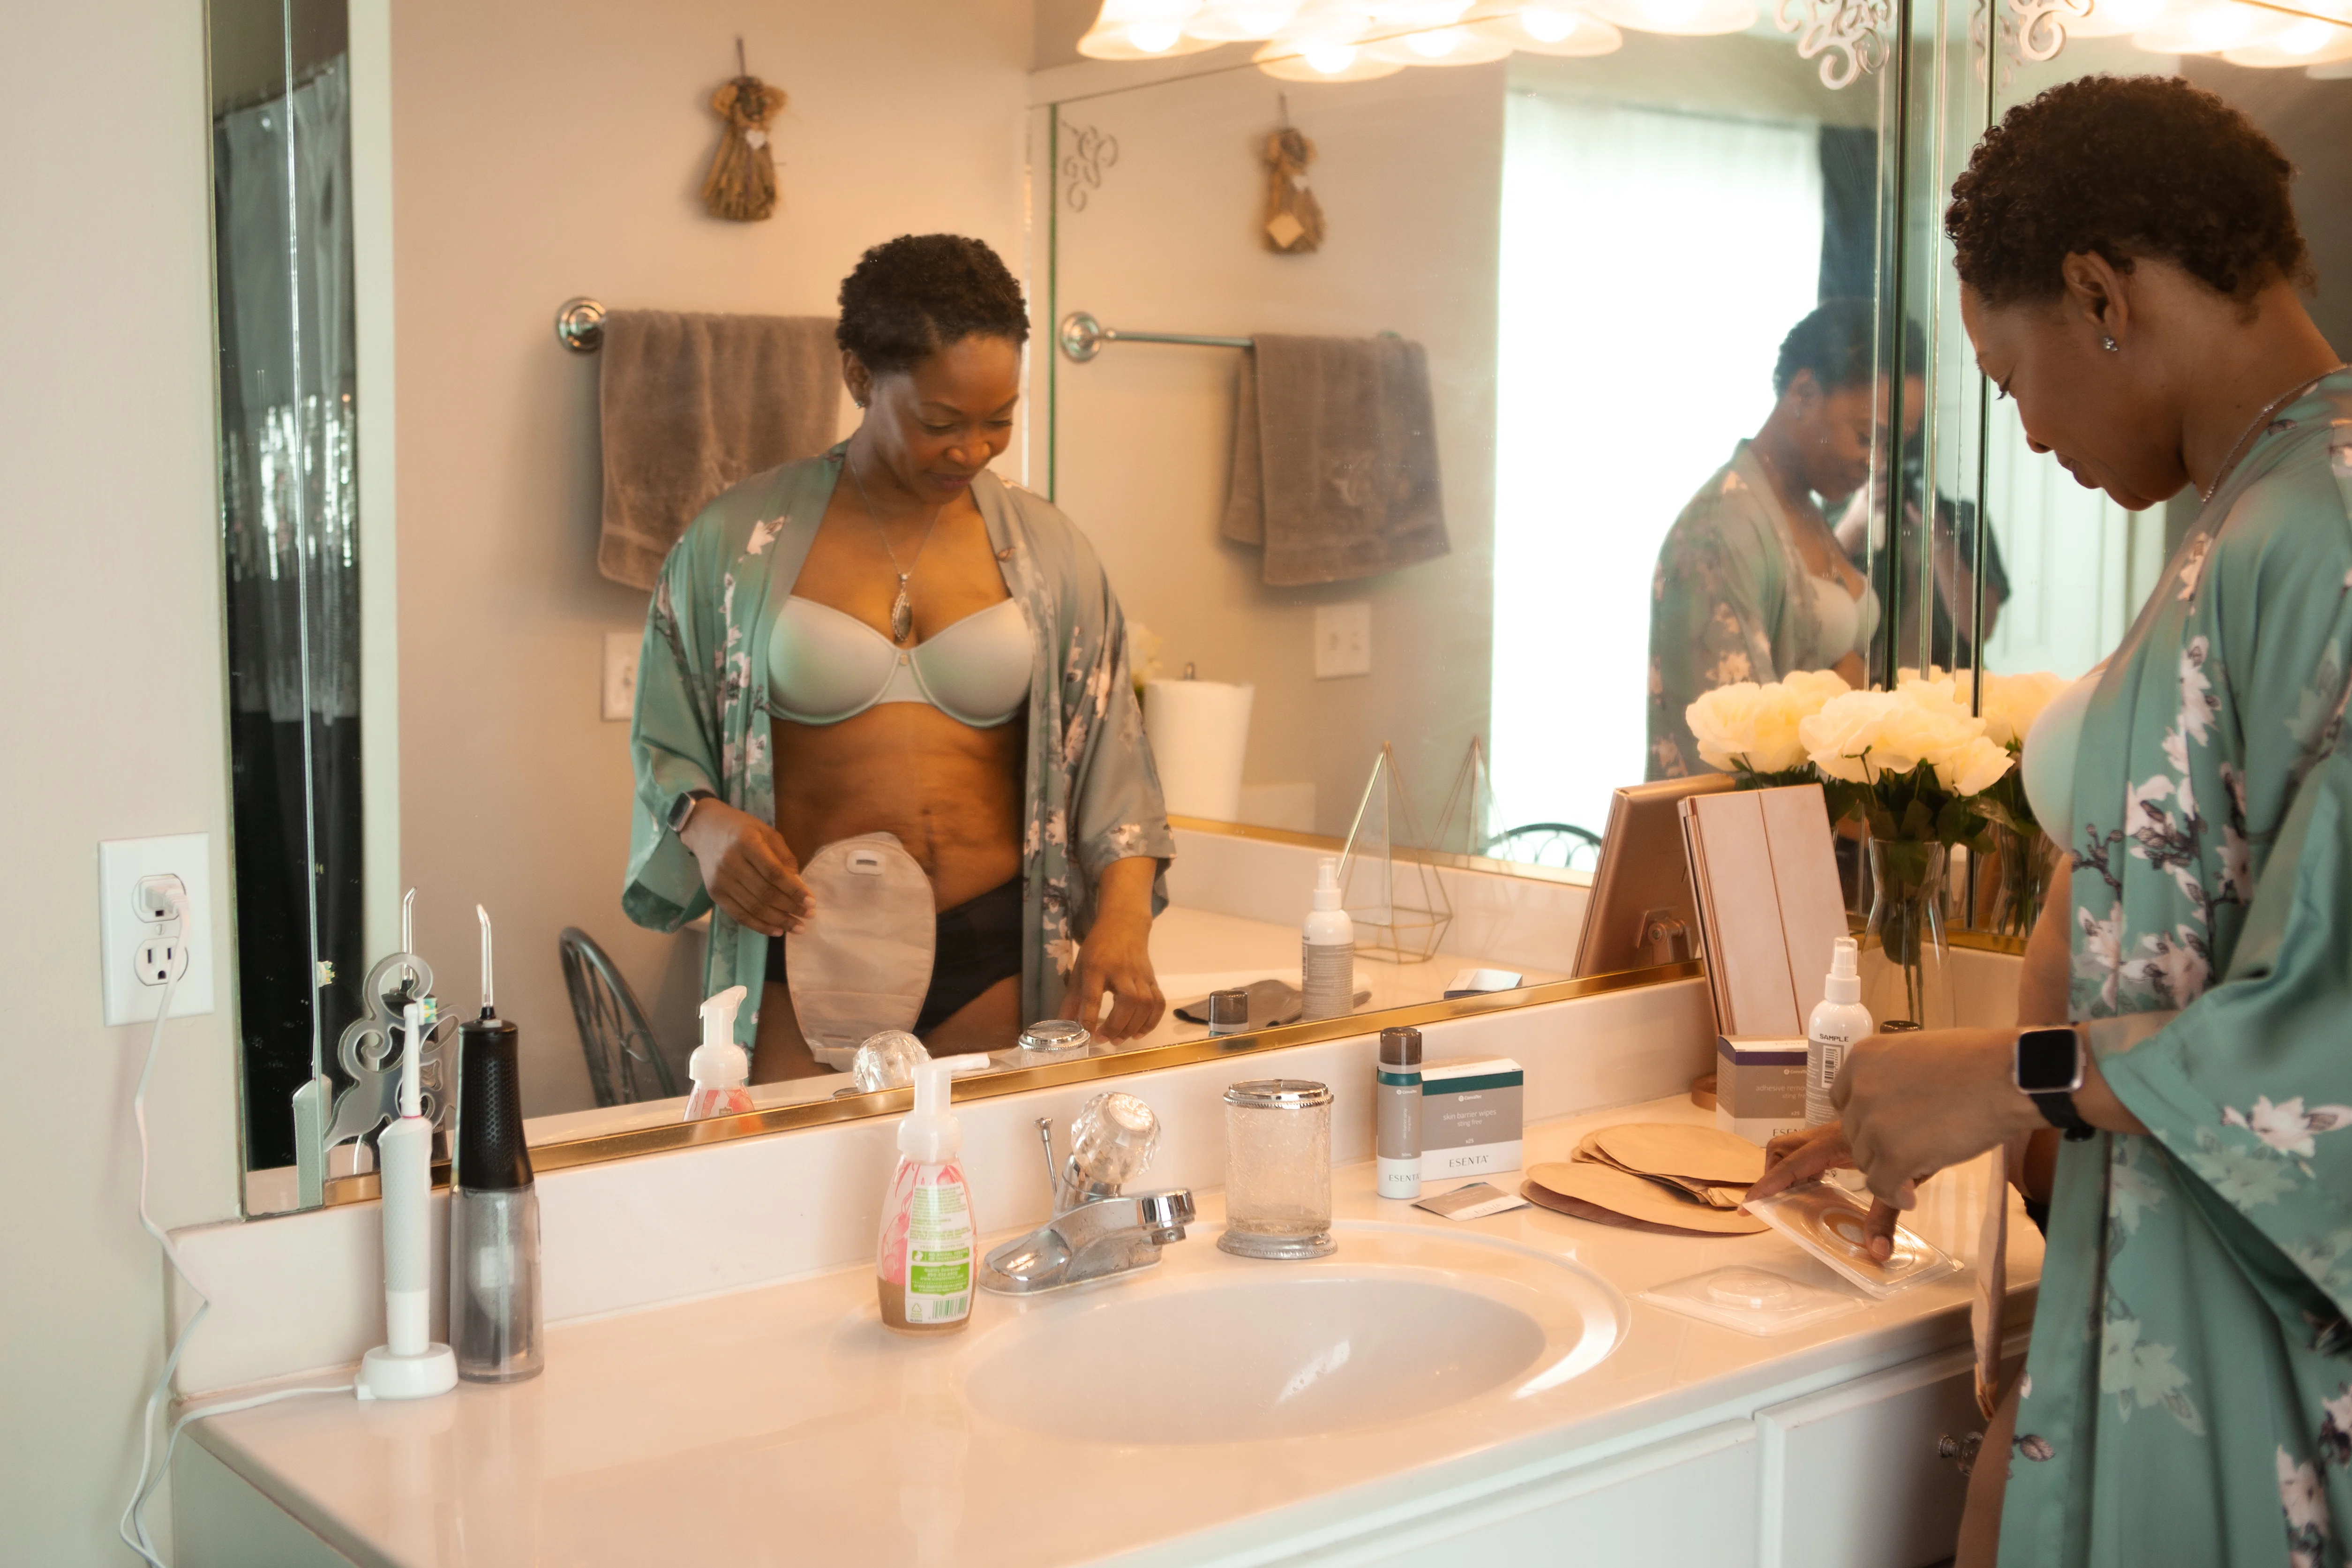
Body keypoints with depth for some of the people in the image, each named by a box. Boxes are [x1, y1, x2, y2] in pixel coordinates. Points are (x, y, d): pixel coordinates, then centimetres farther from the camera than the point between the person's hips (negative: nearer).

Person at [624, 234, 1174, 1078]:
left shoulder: (1045, 551, 6)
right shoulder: (738, 540, 2)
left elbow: (1110, 756, 4)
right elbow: (665, 742, 8)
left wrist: (1123, 917, -12)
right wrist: (703, 820, -14)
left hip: (994, 959, 2)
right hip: (803, 957, -1)